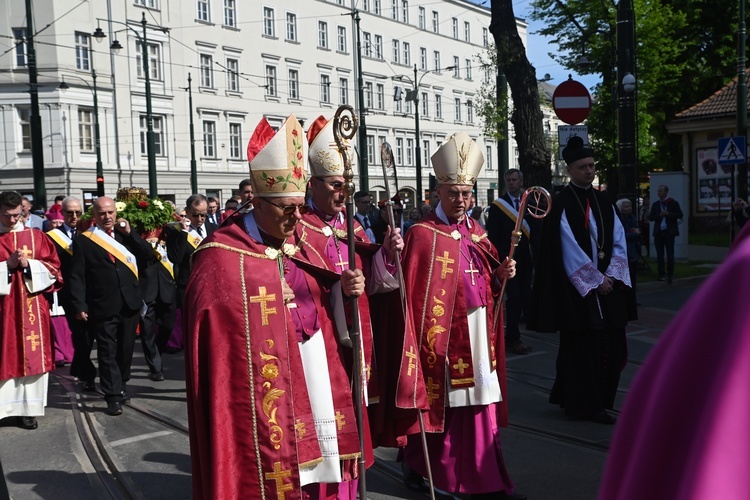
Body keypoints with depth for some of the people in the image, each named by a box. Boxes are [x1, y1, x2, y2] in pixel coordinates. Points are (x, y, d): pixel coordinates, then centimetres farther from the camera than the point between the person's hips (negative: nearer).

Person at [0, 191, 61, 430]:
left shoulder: (36, 237, 8)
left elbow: (53, 267, 4)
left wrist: (29, 265, -10)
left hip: (32, 305, 1)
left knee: (32, 356, 2)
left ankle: (28, 408, 8)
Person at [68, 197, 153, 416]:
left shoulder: (126, 234, 11)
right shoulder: (83, 240, 0)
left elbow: (147, 254, 2)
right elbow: (77, 275, -4)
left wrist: (129, 232, -4)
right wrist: (79, 305, -11)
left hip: (130, 302, 4)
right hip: (103, 306, -4)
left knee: (126, 349, 14)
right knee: (107, 352, -1)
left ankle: (120, 385, 30)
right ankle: (113, 396, 1)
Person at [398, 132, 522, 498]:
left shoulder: (475, 231, 12)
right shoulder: (422, 234, -10)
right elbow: (414, 294, -12)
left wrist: (501, 275, 1)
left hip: (478, 335, 6)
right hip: (444, 335, -6)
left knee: (478, 403, 7)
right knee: (447, 407, 1)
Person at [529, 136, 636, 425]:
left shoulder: (603, 203, 12)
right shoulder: (561, 204, -7)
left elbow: (619, 241, 8)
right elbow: (569, 249, -13)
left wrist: (611, 275, -7)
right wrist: (595, 280, -14)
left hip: (607, 284, 7)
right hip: (578, 288, -6)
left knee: (610, 343, 8)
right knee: (582, 345, -1)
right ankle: (586, 405, 10)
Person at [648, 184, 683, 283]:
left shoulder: (673, 203, 0)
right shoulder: (655, 204, 10)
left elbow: (680, 215, -6)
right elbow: (650, 217, 4)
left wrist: (668, 214, -17)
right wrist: (659, 215, -12)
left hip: (669, 232, -3)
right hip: (658, 232, 3)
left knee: (670, 255, -2)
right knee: (659, 255, 4)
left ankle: (670, 275, 6)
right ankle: (661, 274, 10)